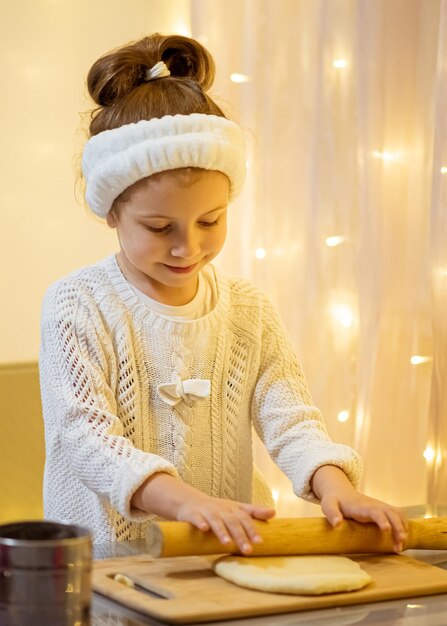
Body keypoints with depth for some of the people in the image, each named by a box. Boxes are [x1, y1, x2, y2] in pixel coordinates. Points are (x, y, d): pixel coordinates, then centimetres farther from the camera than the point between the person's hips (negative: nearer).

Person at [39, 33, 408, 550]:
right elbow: (86, 436, -15)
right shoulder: (76, 307, -5)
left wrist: (333, 484, -21)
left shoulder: (249, 311, 8)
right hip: (103, 560, -3)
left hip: (230, 557, 3)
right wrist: (186, 500, -31)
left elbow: (291, 421, 2)